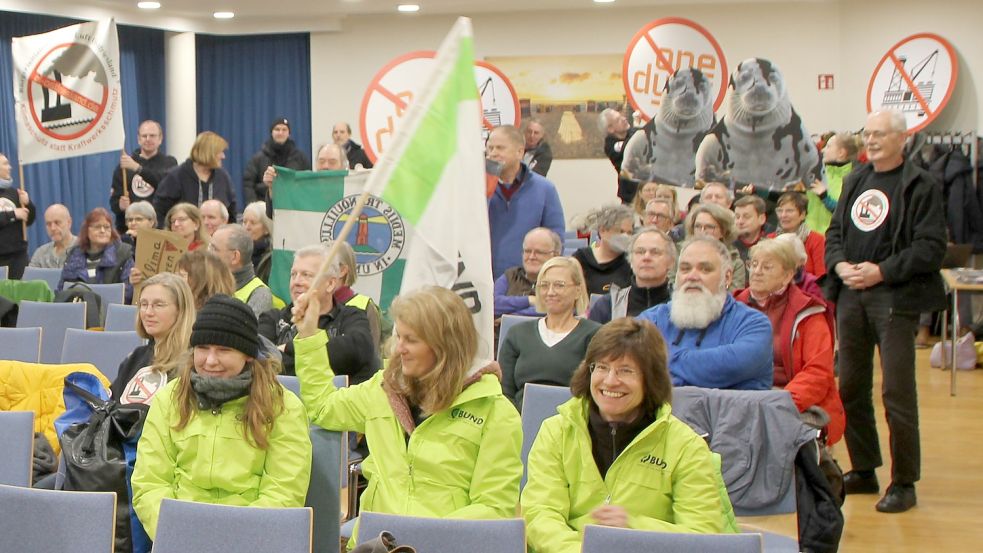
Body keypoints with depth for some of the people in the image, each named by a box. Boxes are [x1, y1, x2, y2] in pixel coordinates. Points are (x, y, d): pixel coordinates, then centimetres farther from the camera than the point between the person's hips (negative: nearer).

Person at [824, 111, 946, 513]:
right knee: (850, 387, 11)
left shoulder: (920, 186, -5)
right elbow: (834, 232, 17)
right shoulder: (854, 181, 16)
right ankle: (863, 470, 24)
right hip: (850, 296, 7)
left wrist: (882, 271, -17)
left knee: (897, 392, -6)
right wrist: (839, 265, -3)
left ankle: (904, 483, 4)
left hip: (895, 297, -7)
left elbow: (932, 247, -11)